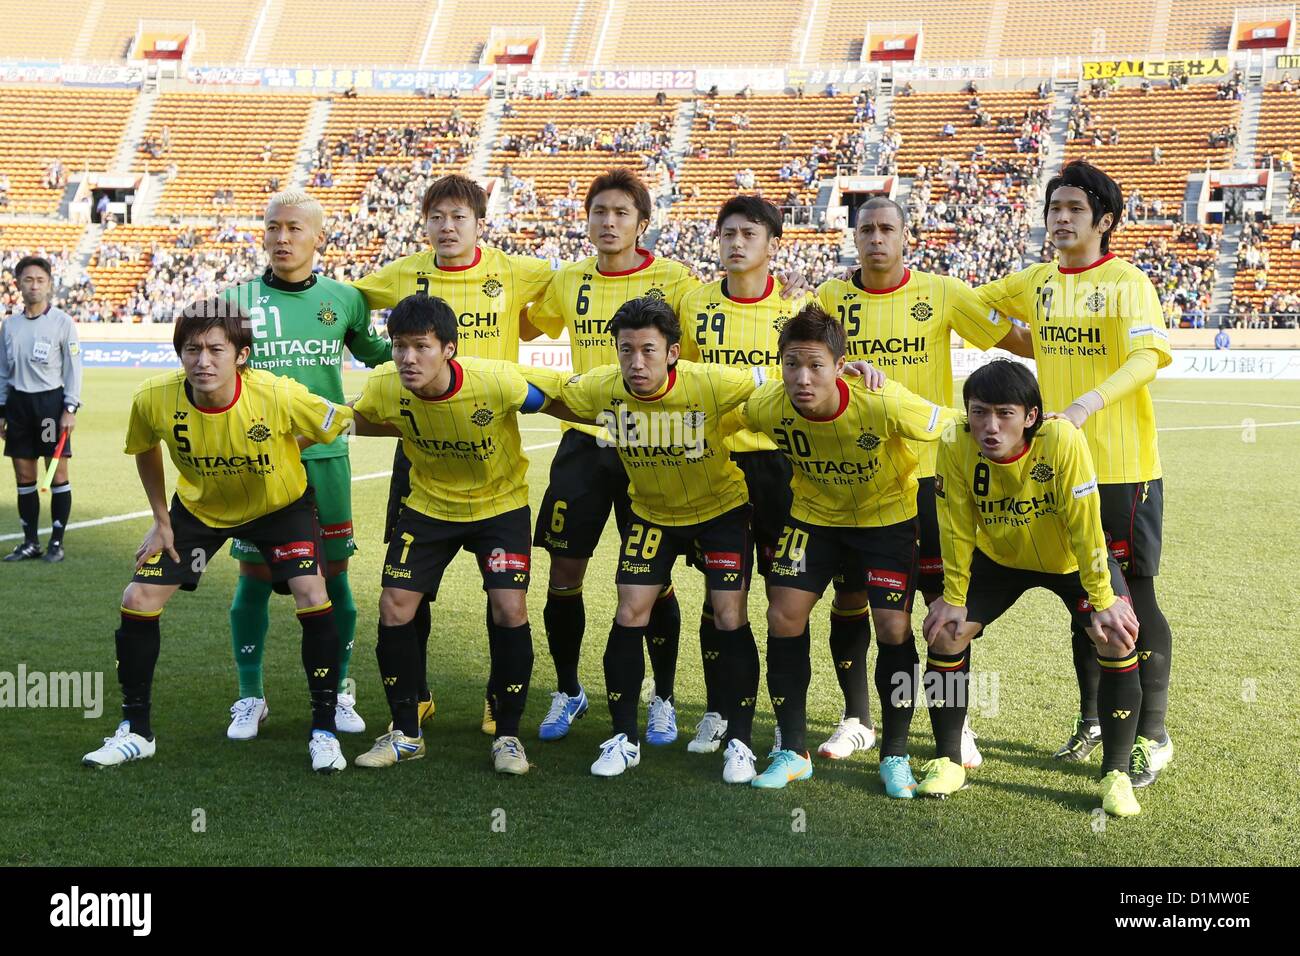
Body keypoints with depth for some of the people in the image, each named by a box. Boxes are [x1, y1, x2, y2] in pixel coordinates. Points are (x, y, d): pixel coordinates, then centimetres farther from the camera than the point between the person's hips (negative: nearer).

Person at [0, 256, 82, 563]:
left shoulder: (62, 322, -3)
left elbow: (73, 368, -4)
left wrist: (70, 409, -10)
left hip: (51, 401, -4)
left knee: (57, 474, -3)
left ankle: (57, 543, 5)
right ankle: (30, 542, 15)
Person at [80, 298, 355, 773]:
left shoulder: (280, 395, -36)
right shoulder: (153, 399, -26)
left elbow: (347, 423, -17)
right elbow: (146, 449, -2)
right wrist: (161, 521, -1)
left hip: (281, 505, -2)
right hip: (198, 508, 3)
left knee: (314, 599, -19)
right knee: (138, 600, -3)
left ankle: (324, 729, 0)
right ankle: (135, 731, 17)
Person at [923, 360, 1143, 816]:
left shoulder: (1062, 440, -35)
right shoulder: (956, 448, -27)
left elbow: (1084, 525, -28)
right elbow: (957, 529, -13)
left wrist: (1102, 601, -24)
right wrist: (954, 598, -7)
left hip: (1072, 559, -2)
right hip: (998, 558, 3)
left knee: (1118, 639, -20)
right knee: (944, 632, -8)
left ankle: (1116, 776, -4)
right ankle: (947, 763, 11)